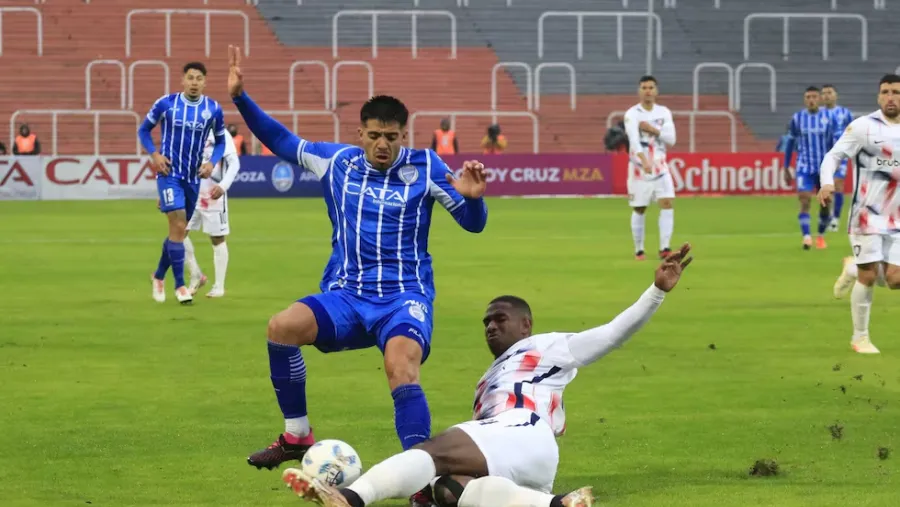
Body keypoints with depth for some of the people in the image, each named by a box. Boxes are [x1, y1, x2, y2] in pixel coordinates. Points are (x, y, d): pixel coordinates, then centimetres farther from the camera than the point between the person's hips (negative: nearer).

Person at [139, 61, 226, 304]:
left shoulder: (213, 109, -2)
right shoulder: (166, 104, -7)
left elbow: (220, 141, 11)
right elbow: (144, 130, 4)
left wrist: (212, 162, -7)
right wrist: (154, 154, -11)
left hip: (193, 176, 4)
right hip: (169, 173, -4)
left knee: (180, 231, 12)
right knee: (178, 226, -15)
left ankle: (159, 276, 33)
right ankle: (179, 285, -8)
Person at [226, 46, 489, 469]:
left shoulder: (424, 168, -1)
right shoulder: (337, 162, 7)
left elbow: (473, 223, 1)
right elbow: (282, 141, 20)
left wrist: (472, 196, -21)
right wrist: (241, 98, 12)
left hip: (404, 297, -3)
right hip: (345, 296, 3)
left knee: (401, 366, -35)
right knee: (282, 327, -24)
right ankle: (296, 437, -6)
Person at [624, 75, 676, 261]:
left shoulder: (664, 112, 5)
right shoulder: (632, 114, -9)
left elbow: (671, 139, -3)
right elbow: (634, 139, -26)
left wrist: (653, 130, -17)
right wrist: (644, 160, -42)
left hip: (660, 167, 3)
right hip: (639, 168, -3)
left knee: (667, 204, -13)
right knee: (639, 210, 4)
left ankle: (664, 248, -14)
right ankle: (639, 250, 17)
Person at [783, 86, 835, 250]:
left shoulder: (828, 117, 0)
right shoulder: (797, 118, 0)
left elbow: (834, 142, 4)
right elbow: (791, 143, 8)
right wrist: (786, 168, 9)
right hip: (804, 167, -1)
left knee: (825, 204, 6)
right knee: (805, 201, -17)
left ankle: (821, 236, 27)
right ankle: (806, 237, -24)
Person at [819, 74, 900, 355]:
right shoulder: (864, 126, -8)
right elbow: (834, 155, -11)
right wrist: (827, 183, -29)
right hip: (868, 214, -5)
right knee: (869, 276, -5)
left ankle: (853, 268, 29)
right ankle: (860, 338, 12)